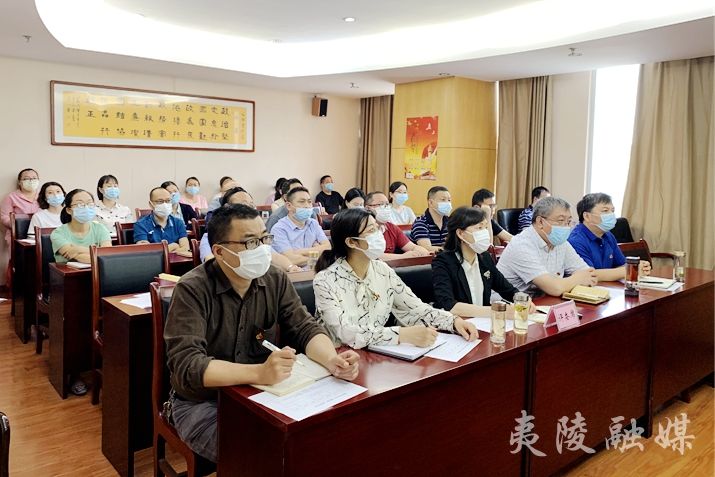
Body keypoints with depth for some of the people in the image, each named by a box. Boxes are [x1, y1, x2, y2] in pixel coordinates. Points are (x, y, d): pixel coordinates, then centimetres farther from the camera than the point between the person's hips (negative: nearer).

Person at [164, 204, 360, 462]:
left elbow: (305, 329, -3)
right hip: (203, 404, -4)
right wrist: (260, 372, -40)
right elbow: (186, 365, -27)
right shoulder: (192, 290, -18)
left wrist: (332, 360, -25)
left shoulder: (276, 280, -2)